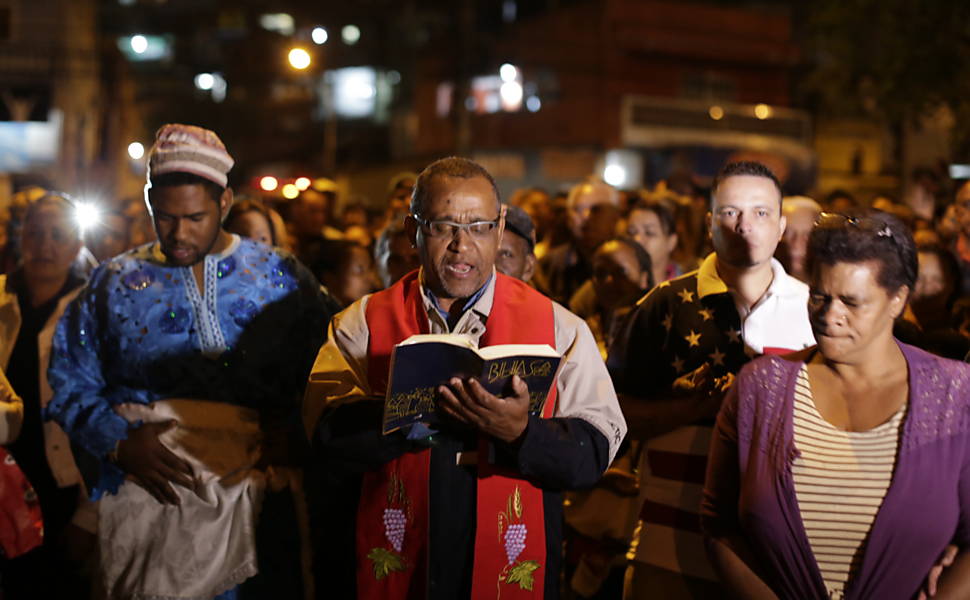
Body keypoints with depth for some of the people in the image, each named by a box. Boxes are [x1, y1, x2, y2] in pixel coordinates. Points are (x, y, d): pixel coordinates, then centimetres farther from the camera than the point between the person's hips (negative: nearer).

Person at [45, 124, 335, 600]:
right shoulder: (114, 286, 10)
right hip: (149, 494, 0)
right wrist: (120, 442, -8)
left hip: (260, 502, 0)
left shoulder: (282, 279, 8)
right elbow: (71, 388, 8)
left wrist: (290, 440, -11)